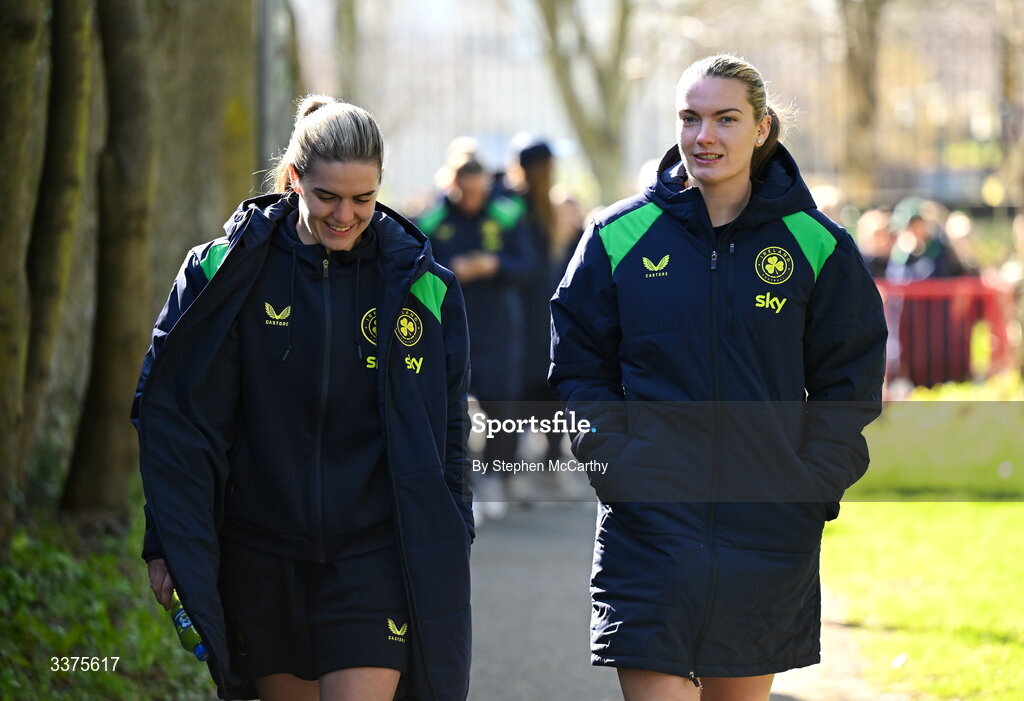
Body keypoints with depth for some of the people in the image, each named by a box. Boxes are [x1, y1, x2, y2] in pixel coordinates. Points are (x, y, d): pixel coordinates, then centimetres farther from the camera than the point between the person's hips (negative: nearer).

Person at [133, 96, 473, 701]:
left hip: (374, 554, -1)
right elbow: (175, 421, 0)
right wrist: (166, 546, -3)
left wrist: (449, 551, 7)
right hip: (261, 554, 1)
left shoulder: (420, 283, 0)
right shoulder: (228, 272, -3)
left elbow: (448, 429, 8)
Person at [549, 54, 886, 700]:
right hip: (649, 529, -1)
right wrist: (613, 464, -7)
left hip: (768, 534, 1)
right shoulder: (620, 236, 1)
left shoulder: (816, 245, 2)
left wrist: (814, 481, -4)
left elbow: (849, 380, 6)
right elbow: (579, 368, 6)